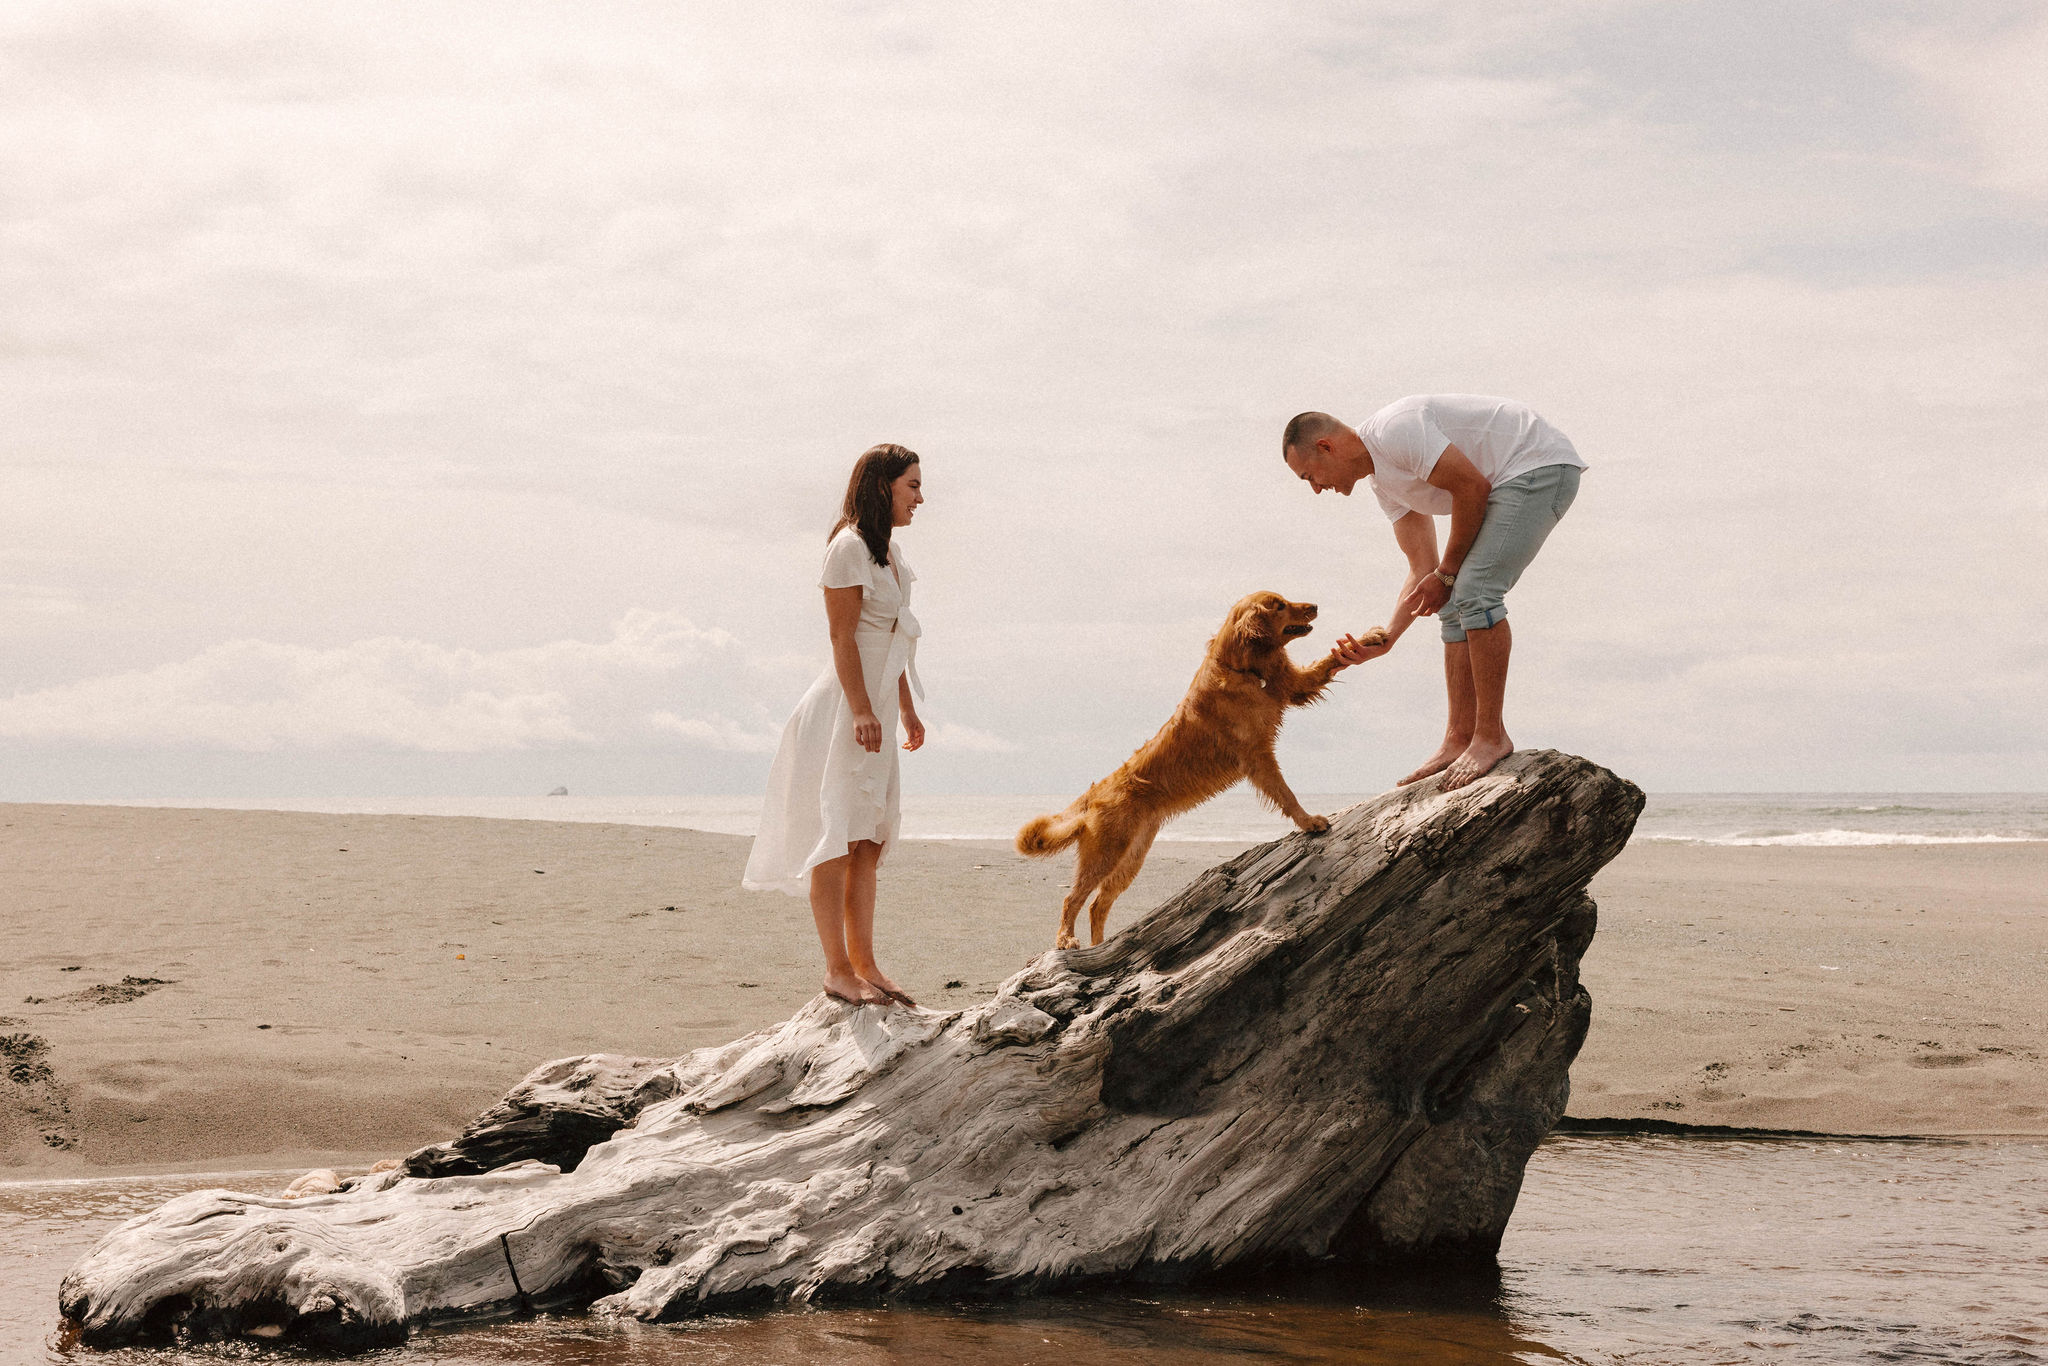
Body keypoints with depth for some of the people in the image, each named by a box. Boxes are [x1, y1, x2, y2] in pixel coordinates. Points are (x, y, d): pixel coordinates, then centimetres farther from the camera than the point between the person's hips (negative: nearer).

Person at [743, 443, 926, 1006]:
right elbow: (842, 637, -16)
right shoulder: (850, 545, -12)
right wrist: (863, 710, -21)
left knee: (868, 842, 10)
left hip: (875, 709, 9)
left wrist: (907, 709, 23)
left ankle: (864, 964, 14)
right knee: (837, 836, -6)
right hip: (844, 707, -9)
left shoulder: (889, 550, 16)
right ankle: (837, 968, -4)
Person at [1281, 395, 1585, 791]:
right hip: (1505, 484, 11)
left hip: (1540, 466, -11)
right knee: (1456, 604, 6)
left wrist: (1446, 575, -11)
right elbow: (1422, 570, 12)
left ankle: (1491, 736, -16)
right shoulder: (1383, 483, 12)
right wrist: (1385, 639, 2)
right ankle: (1458, 741, 7)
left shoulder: (1395, 430, -19)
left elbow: (1472, 488, -21)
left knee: (1473, 590, -20)